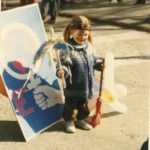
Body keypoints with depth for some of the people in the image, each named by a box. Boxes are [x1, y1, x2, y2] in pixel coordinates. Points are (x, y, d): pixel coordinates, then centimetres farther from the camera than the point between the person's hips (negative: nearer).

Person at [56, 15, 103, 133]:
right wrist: (61, 71, -41)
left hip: (87, 86, 6)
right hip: (73, 87, -6)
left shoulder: (89, 47, 2)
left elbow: (95, 60, 13)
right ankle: (69, 120, 32)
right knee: (71, 104, 10)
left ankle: (80, 119, 42)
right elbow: (64, 64, -22)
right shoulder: (68, 49, -20)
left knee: (84, 105, 21)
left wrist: (100, 65, -4)